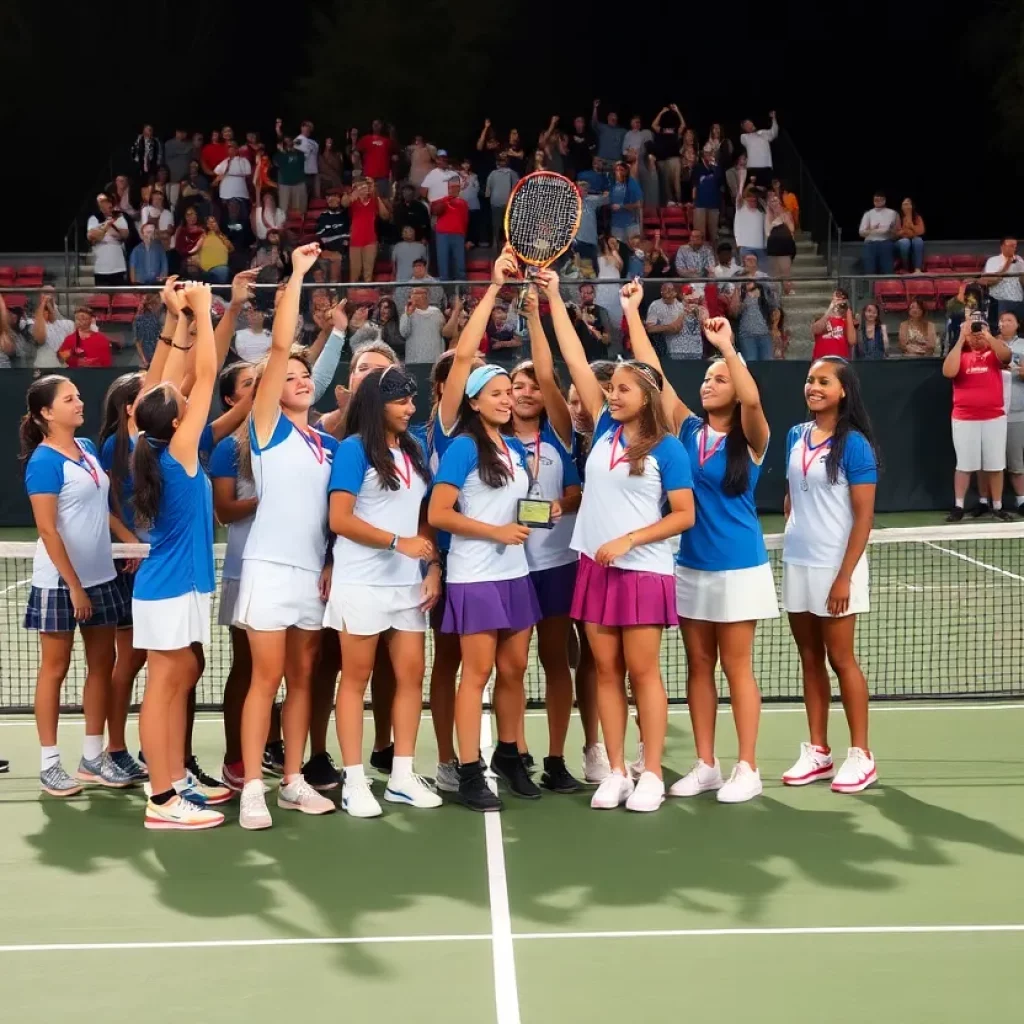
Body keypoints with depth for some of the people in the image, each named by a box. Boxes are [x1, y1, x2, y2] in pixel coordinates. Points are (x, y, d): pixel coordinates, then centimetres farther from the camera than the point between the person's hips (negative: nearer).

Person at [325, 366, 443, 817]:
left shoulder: (414, 451, 12)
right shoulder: (354, 448, -7)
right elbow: (339, 519, -13)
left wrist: (433, 566, 3)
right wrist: (398, 542, -16)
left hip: (409, 582, 6)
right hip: (362, 583, -6)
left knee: (412, 675, 5)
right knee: (356, 678, 1)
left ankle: (402, 776, 13)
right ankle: (354, 782, 4)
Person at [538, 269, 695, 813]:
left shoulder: (666, 447, -6)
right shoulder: (604, 430, 7)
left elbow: (684, 515, -7)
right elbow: (576, 360, 5)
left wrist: (628, 541, -16)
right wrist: (554, 299, 3)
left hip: (643, 569, -5)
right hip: (596, 567, 5)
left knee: (643, 671, -1)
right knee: (607, 672, 7)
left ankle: (651, 775, 5)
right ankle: (615, 773, 12)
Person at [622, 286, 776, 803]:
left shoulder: (749, 440, -7)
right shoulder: (688, 430, 5)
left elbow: (752, 400, -30)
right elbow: (652, 373, 2)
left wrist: (728, 347, -32)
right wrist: (632, 313, 0)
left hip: (738, 568, -5)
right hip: (691, 567, 5)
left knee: (736, 668, 1)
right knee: (698, 666, 9)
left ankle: (747, 769, 8)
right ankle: (705, 765, 17)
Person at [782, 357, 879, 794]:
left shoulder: (854, 444, -10)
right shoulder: (795, 436, 7)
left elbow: (864, 516, -12)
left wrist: (845, 576, -16)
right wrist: (792, 542, 11)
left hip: (835, 568, -6)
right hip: (796, 565, 6)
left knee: (840, 659, -1)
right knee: (810, 660, 9)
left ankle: (861, 756, 8)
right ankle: (817, 751, 17)